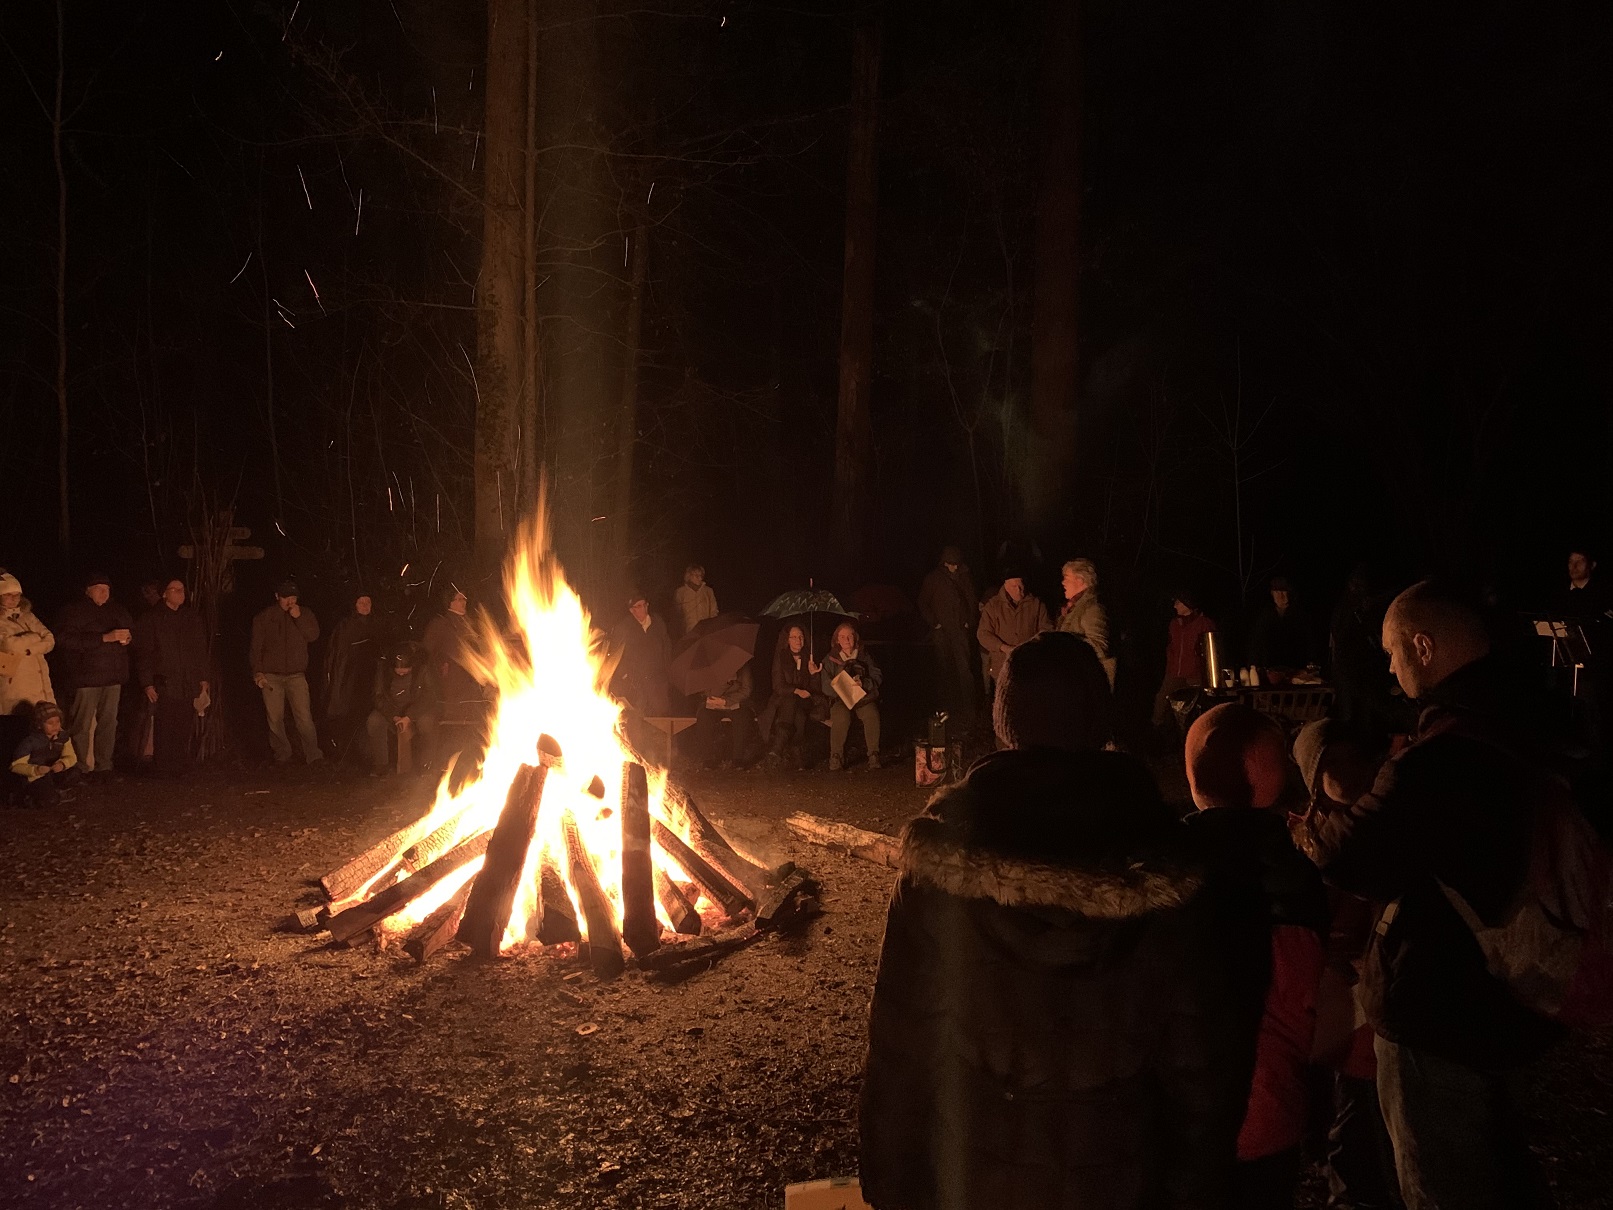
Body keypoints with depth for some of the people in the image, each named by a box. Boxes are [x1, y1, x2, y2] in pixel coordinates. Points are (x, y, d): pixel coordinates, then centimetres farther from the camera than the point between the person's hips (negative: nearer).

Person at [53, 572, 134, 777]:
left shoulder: (116, 610, 14)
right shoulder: (73, 612, -4)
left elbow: (131, 628, 28)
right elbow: (67, 640, -17)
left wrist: (128, 637, 2)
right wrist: (105, 638, -21)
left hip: (112, 676, 5)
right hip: (86, 677, -5)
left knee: (108, 722, 7)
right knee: (82, 724, -5)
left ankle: (104, 766, 14)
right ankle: (80, 769, 0)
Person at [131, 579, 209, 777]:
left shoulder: (192, 618, 15)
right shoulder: (151, 619, 2)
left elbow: (201, 651, 19)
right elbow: (143, 653, 0)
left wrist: (204, 678, 13)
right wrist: (147, 683, -6)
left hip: (189, 685, 4)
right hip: (164, 684, -3)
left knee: (183, 730, 2)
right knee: (164, 729, -6)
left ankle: (180, 768, 8)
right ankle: (164, 770, 1)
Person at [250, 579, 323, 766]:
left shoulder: (305, 613, 9)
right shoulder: (264, 616, 6)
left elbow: (313, 635, -5)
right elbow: (256, 646, 6)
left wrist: (299, 618, -14)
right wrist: (257, 672, 0)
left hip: (296, 675, 0)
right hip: (271, 675, 0)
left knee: (304, 716, -10)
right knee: (275, 718, 1)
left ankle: (313, 754, -7)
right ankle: (282, 755, 12)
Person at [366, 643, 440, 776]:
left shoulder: (424, 668, -21)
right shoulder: (383, 667, -15)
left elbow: (429, 697, -19)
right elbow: (377, 696, -10)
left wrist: (409, 717, -31)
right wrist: (394, 717, -24)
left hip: (417, 709, -2)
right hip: (391, 709, 2)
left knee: (426, 721, -35)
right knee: (374, 721, -28)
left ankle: (424, 764, -11)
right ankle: (380, 764, -10)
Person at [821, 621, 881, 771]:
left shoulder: (865, 657, 15)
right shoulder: (830, 659, 11)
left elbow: (878, 677, 7)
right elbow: (826, 687, 4)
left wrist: (863, 683, -14)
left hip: (864, 696, 1)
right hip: (840, 699, -1)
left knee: (871, 714, -34)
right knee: (841, 716, -37)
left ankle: (874, 755, -25)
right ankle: (836, 757, -27)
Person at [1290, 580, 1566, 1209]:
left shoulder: (1443, 756, -32)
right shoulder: (1527, 724, 0)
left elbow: (1349, 851, -28)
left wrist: (1302, 824, -8)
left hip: (1440, 1017, -9)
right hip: (1512, 999, 9)